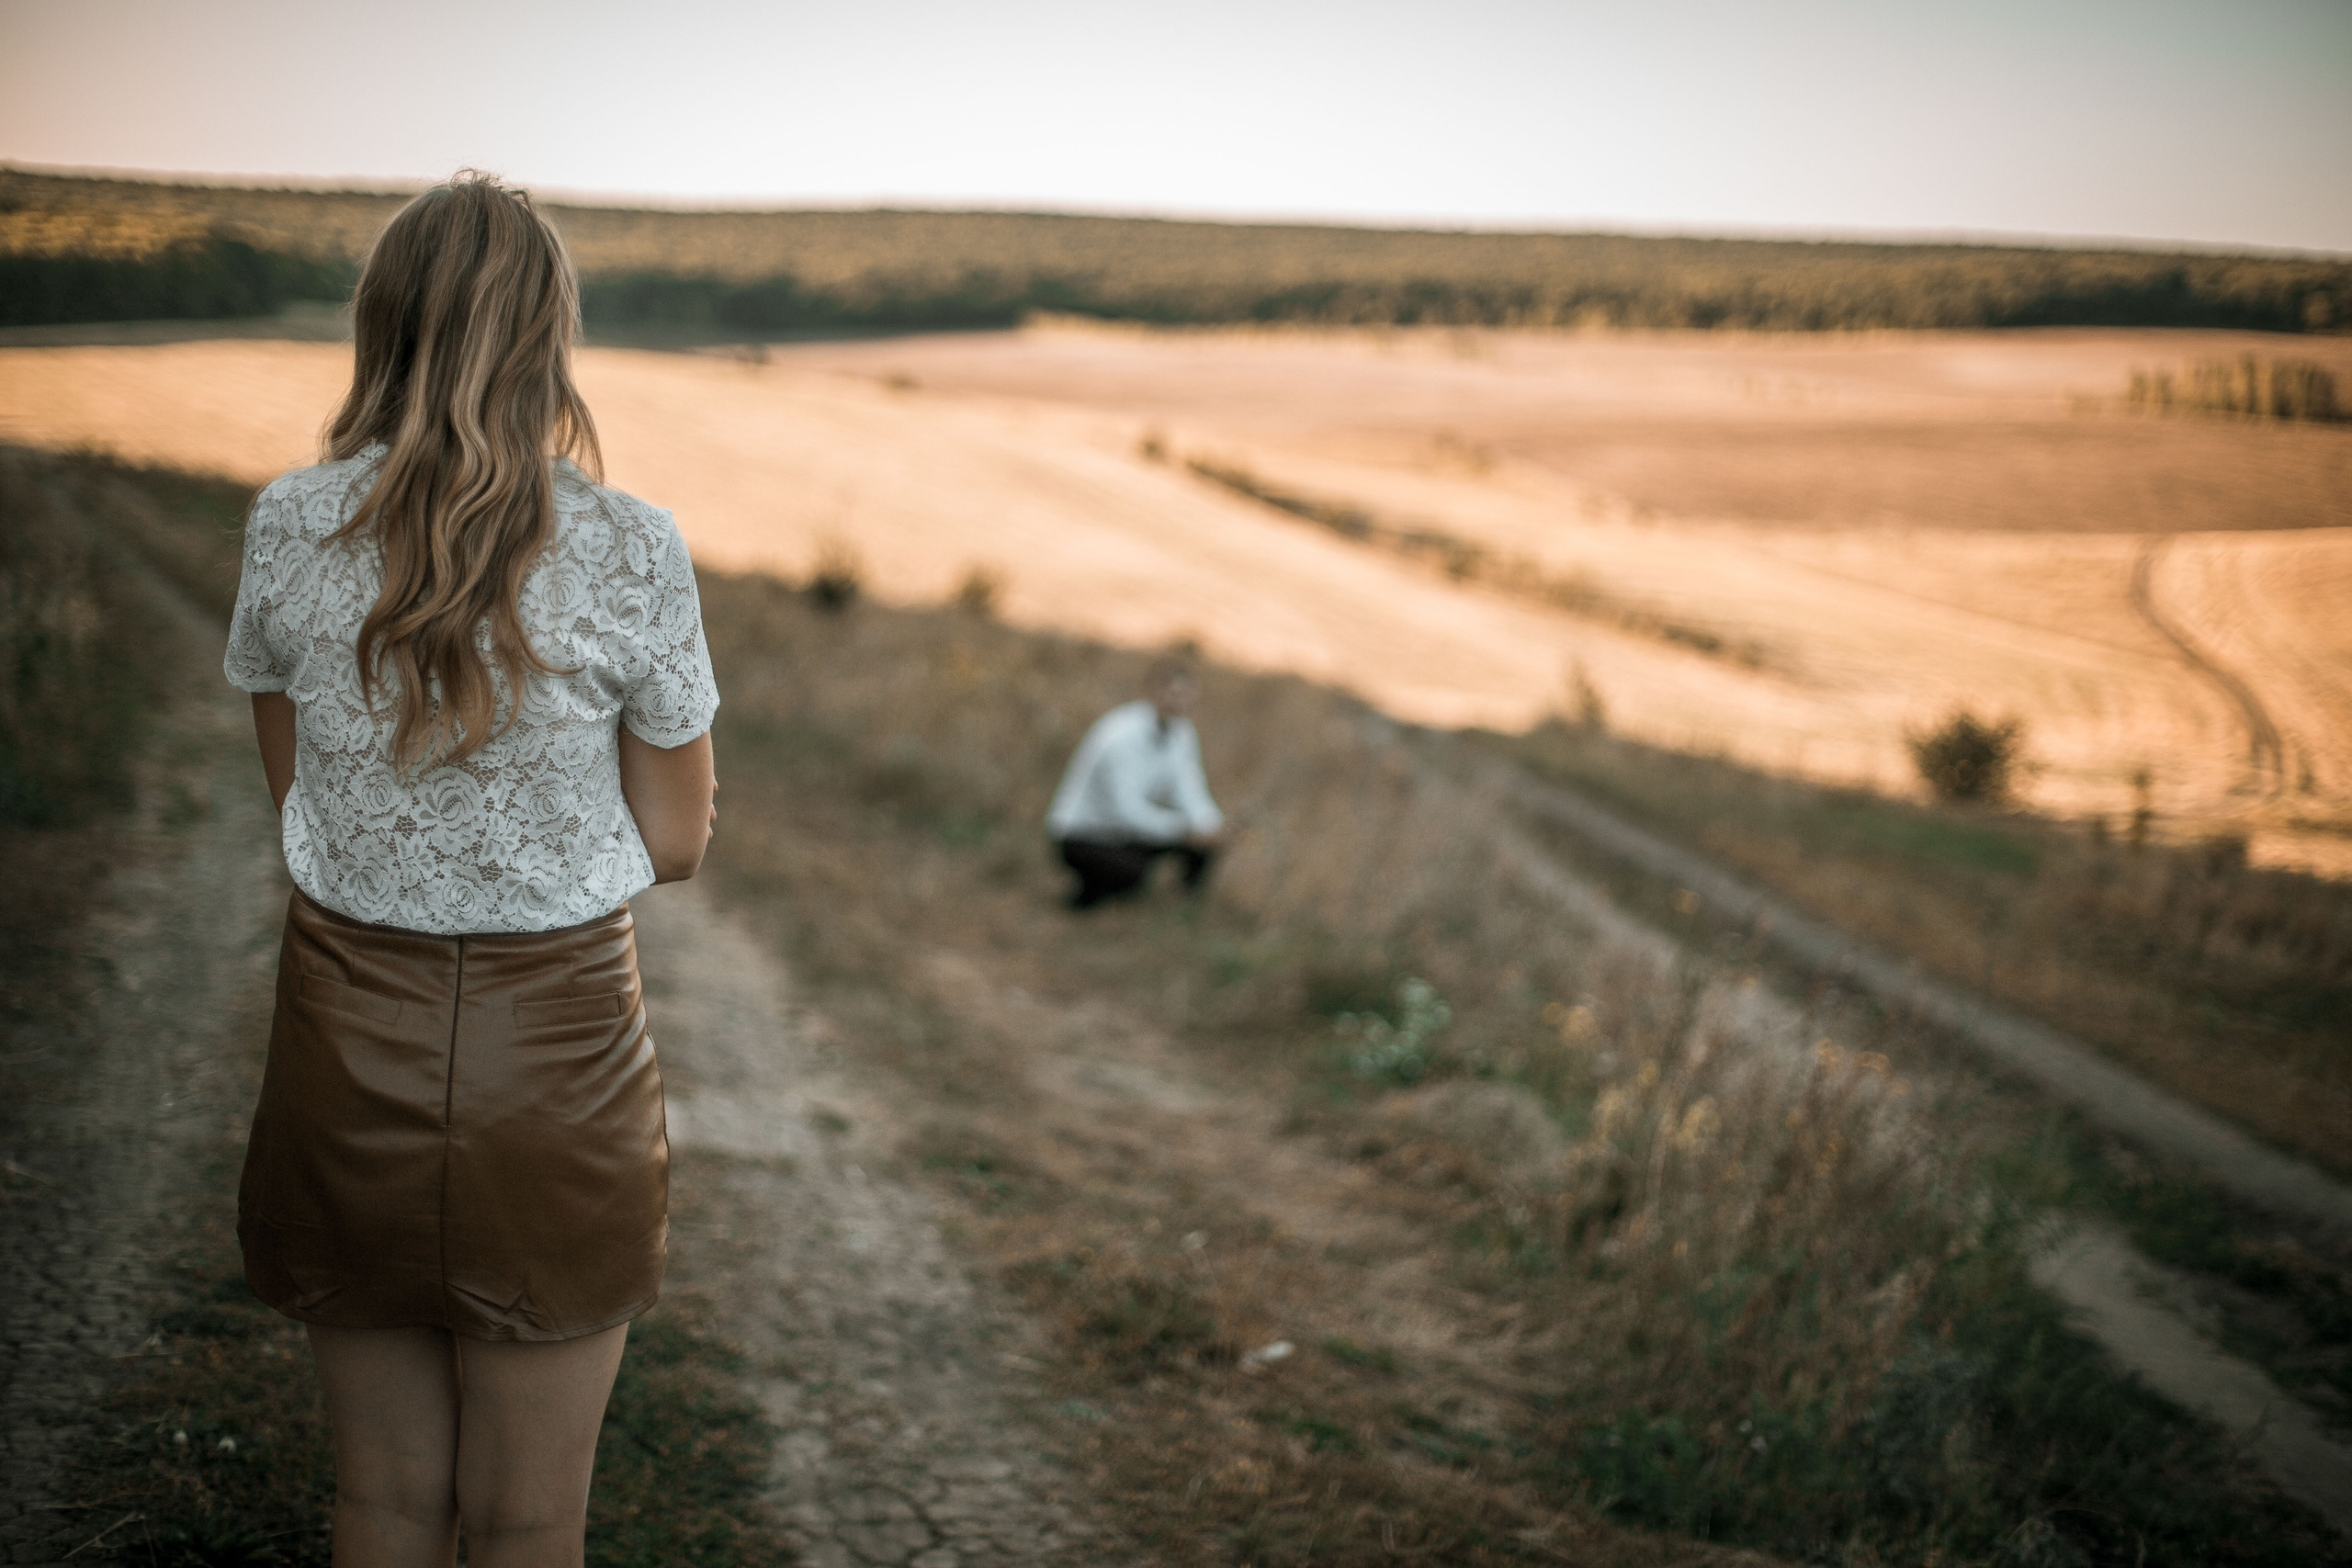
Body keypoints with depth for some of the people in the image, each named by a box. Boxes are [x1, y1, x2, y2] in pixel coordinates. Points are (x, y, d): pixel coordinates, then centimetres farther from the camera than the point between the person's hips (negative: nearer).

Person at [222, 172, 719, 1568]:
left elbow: (298, 789, 7)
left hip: (348, 1033, 3)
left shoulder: (288, 528, -5)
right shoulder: (634, 553, -13)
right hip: (557, 1046, -2)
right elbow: (675, 844, -4)